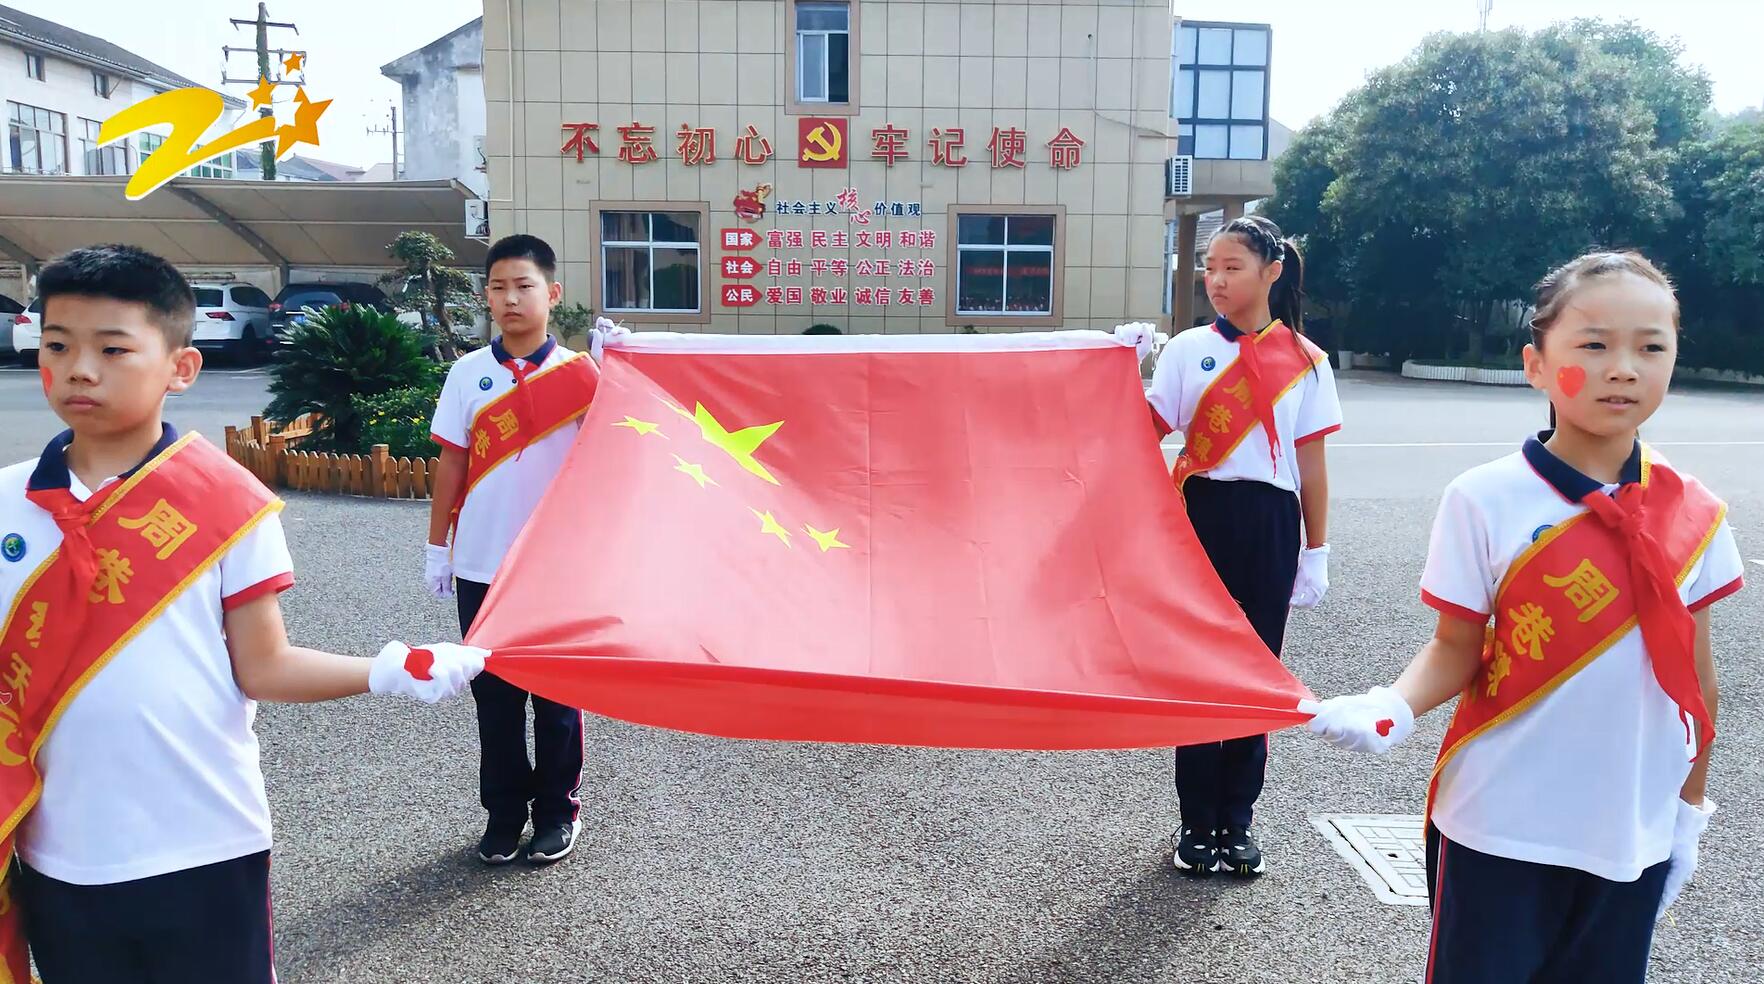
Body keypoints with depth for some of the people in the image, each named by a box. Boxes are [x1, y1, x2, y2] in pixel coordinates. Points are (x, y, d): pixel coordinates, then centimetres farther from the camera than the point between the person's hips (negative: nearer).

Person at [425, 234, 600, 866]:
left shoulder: (577, 372, -3)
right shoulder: (469, 372, 3)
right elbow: (452, 462, 6)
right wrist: (437, 547, 6)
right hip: (481, 564, 2)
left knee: (555, 692, 9)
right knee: (494, 692, 12)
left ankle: (558, 811, 24)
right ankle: (504, 810, 27)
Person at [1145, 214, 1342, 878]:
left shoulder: (1304, 359, 4)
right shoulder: (1188, 349, 3)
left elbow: (1312, 462, 5)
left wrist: (1316, 551, 4)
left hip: (1270, 523, 0)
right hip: (1203, 513, 0)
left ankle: (1236, 820, 21)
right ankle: (1197, 823, 16)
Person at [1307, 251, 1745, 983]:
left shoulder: (1695, 516, -3)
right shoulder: (1485, 500, -13)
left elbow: (1694, 672, 6)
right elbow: (1456, 650, -8)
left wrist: (1690, 807, 13)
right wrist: (1393, 709, -27)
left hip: (1634, 835, 4)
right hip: (1498, 827, -3)